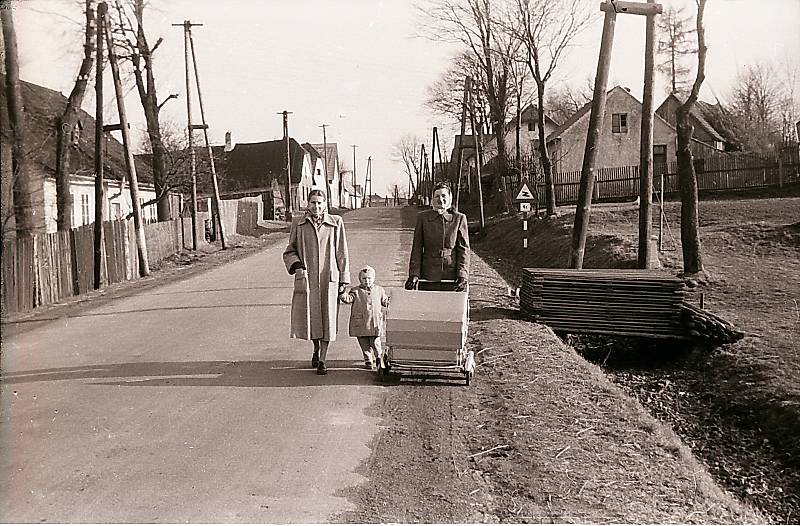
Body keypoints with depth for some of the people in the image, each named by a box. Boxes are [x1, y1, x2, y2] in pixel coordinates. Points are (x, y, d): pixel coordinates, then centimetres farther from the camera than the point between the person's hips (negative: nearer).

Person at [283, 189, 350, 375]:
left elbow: (342, 253, 6)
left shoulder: (336, 223, 4)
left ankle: (322, 361, 8)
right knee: (308, 318, 2)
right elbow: (290, 251, 12)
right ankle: (316, 348, 32)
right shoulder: (298, 224, 5)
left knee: (327, 319, -2)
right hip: (306, 278, 1)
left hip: (328, 278, -1)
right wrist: (297, 265, -8)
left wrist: (343, 280, 4)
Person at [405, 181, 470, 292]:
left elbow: (464, 249, 2)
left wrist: (462, 275, -9)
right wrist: (414, 274, -4)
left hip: (452, 276, -1)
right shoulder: (422, 217, 5)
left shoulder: (459, 218, 3)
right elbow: (417, 249, 5)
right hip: (429, 275, 1)